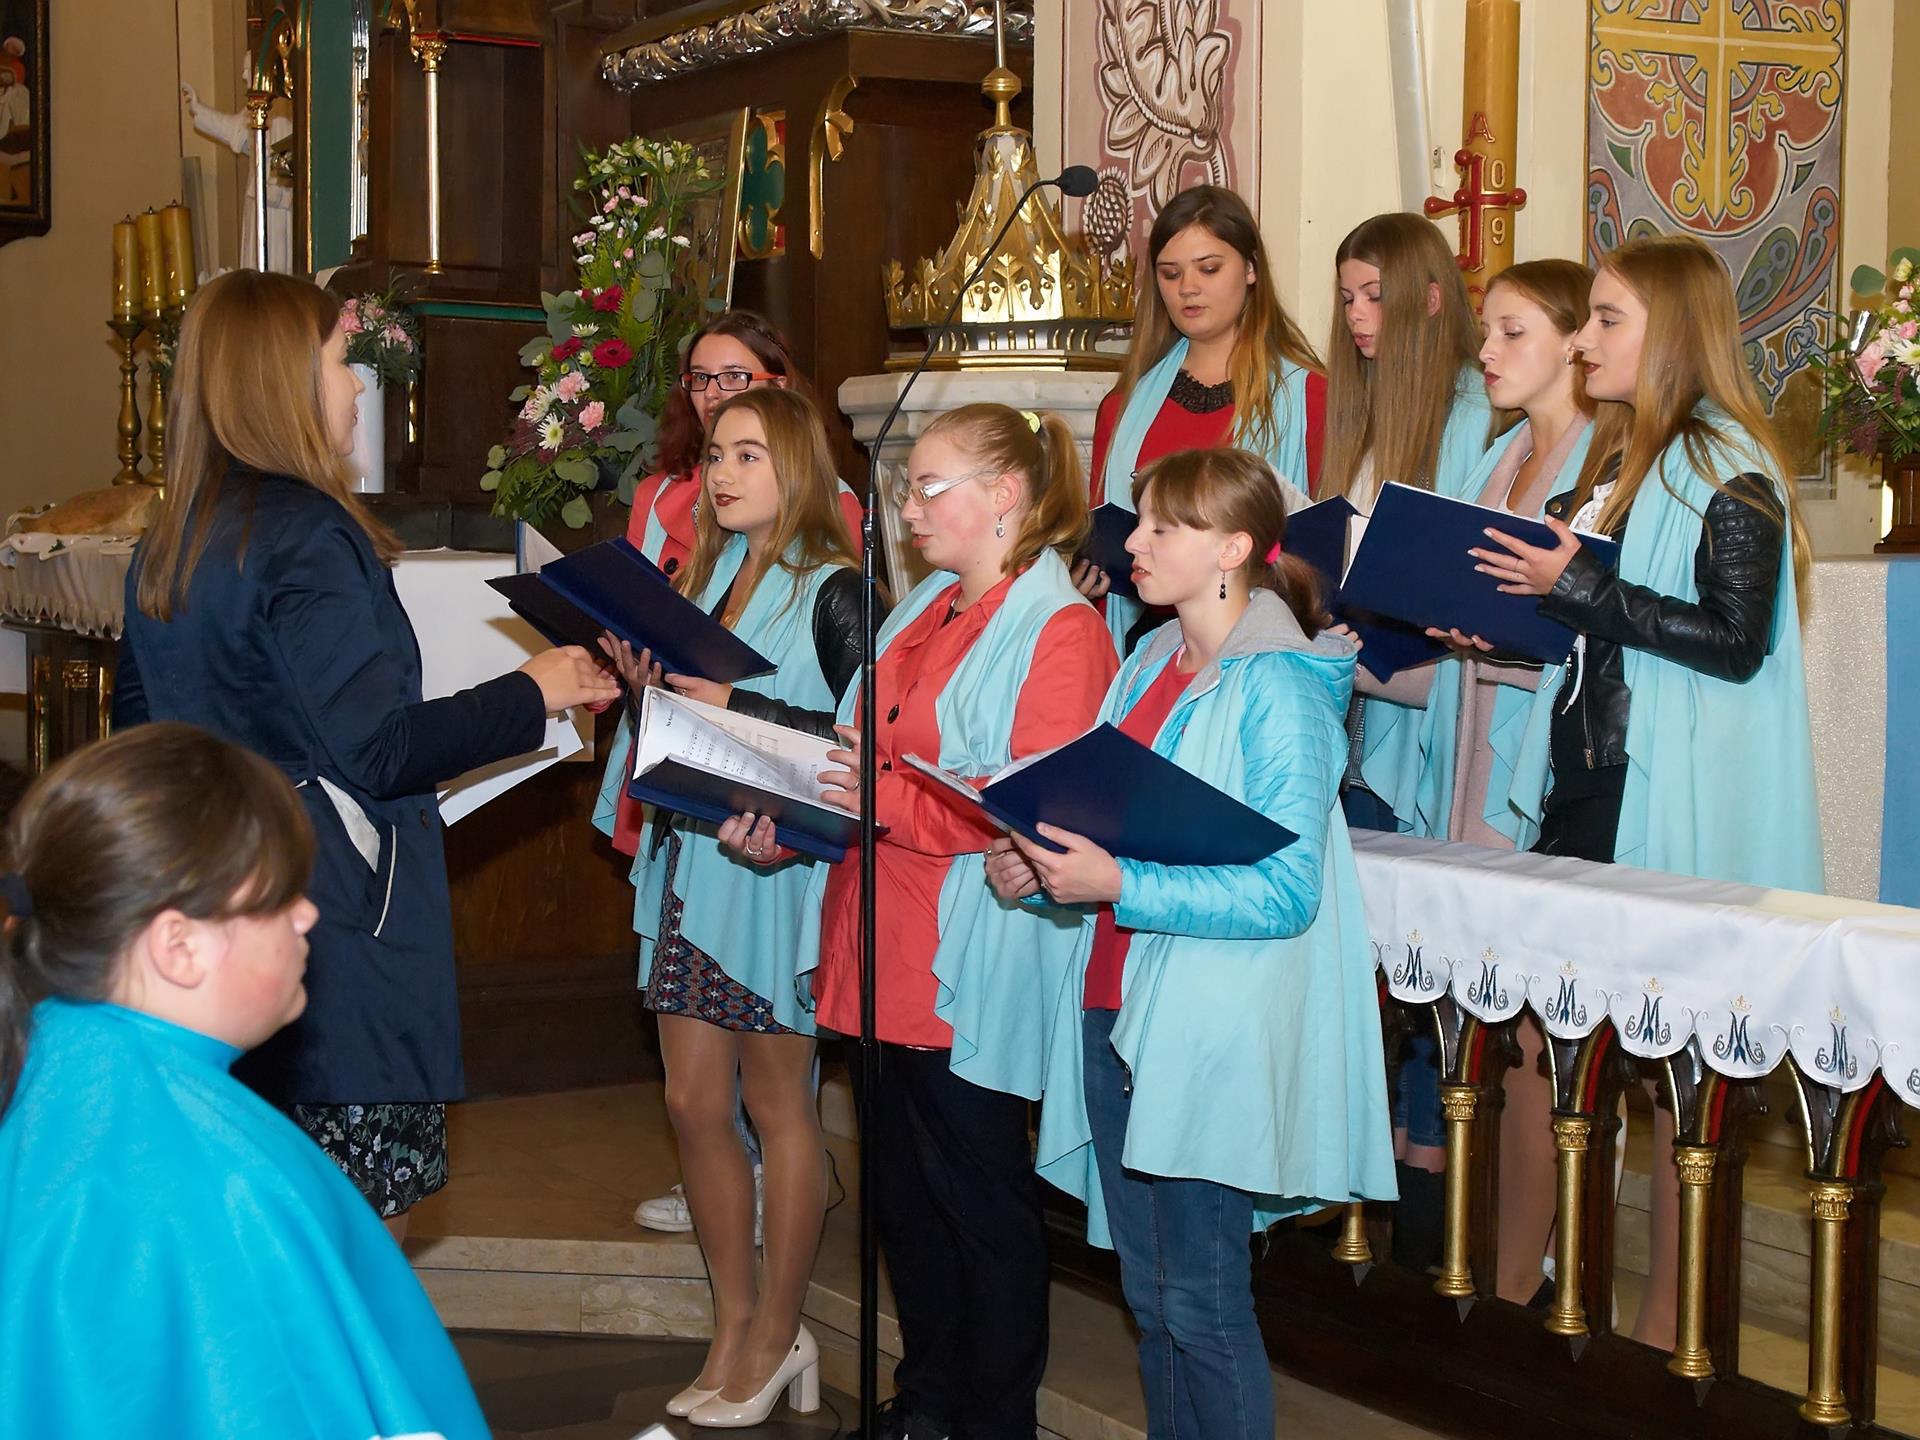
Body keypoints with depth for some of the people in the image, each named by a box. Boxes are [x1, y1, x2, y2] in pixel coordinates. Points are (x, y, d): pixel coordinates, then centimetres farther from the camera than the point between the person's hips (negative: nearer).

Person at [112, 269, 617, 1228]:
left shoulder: (165, 547, 10)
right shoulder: (307, 537, -17)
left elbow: (138, 722, 19)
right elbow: (377, 752, -20)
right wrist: (531, 695, -10)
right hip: (341, 926, -9)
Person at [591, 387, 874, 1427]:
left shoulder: (832, 591, -9)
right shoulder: (706, 575, 12)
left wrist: (733, 705, -21)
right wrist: (647, 678, -2)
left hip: (778, 867, -7)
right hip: (690, 859, 7)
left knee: (777, 1102, 4)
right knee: (693, 1103, 9)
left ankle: (777, 1336, 17)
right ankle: (734, 1325, 22)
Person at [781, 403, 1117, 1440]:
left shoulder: (1058, 627, -11)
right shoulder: (925, 608, 16)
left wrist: (889, 800, -25)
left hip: (971, 968, -8)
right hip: (883, 952, 8)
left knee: (980, 1192, 3)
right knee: (903, 1183, 16)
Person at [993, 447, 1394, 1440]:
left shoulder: (1280, 689, -13)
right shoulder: (1150, 666, 12)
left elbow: (1285, 889, -19)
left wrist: (1121, 886, -25)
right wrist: (1043, 866, 2)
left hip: (1212, 1038, -8)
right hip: (1117, 1011, 8)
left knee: (1201, 1302, -2)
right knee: (1148, 1288, 14)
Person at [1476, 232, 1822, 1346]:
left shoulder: (1728, 466, -8)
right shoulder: (1614, 460, 17)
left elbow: (1735, 640, -17)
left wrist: (1578, 587, -18)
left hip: (1676, 809, -8)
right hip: (1585, 782, 8)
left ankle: (1670, 1319, 7)